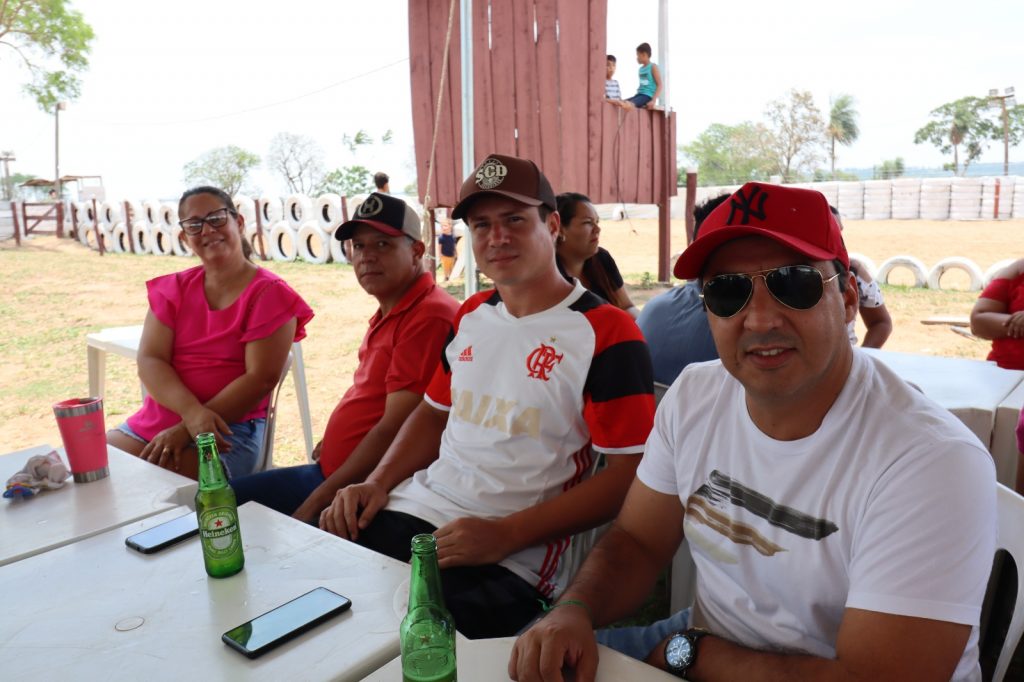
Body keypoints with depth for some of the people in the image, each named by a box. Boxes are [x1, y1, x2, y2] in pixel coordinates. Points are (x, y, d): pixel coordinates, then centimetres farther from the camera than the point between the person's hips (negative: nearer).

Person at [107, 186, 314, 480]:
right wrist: (193, 411, -21)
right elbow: (149, 360, -2)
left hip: (226, 430, -6)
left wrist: (185, 430, -18)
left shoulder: (269, 294, -6)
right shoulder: (174, 288, 11)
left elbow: (260, 379, -13)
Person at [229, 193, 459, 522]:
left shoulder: (429, 318, -22)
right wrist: (334, 441, 6)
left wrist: (318, 500, -15)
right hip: (331, 471, 10)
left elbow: (395, 430, -24)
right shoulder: (389, 312, 12)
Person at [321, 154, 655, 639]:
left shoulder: (605, 332, -8)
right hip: (408, 508, 7)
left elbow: (628, 474, -11)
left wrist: (507, 535, -17)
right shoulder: (471, 315, 14)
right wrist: (377, 482, 6)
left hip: (507, 559, -6)